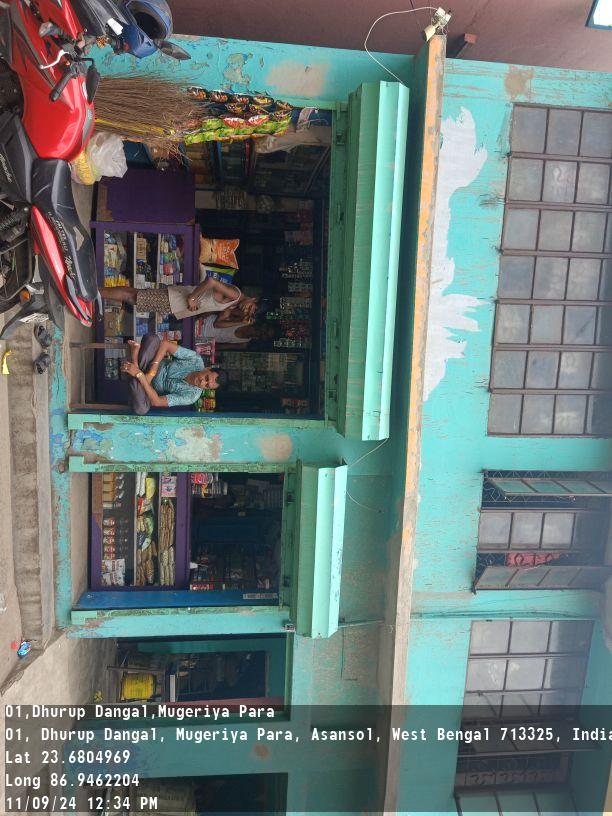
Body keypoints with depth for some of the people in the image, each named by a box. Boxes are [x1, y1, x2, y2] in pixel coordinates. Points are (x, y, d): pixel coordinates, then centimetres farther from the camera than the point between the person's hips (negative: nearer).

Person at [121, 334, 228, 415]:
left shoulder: (192, 396, -24)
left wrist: (139, 375, -39)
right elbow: (165, 343, -22)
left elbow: (156, 402, -29)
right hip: (151, 365, 1)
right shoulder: (196, 360, -21)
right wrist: (153, 369, -34)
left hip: (152, 388, -1)